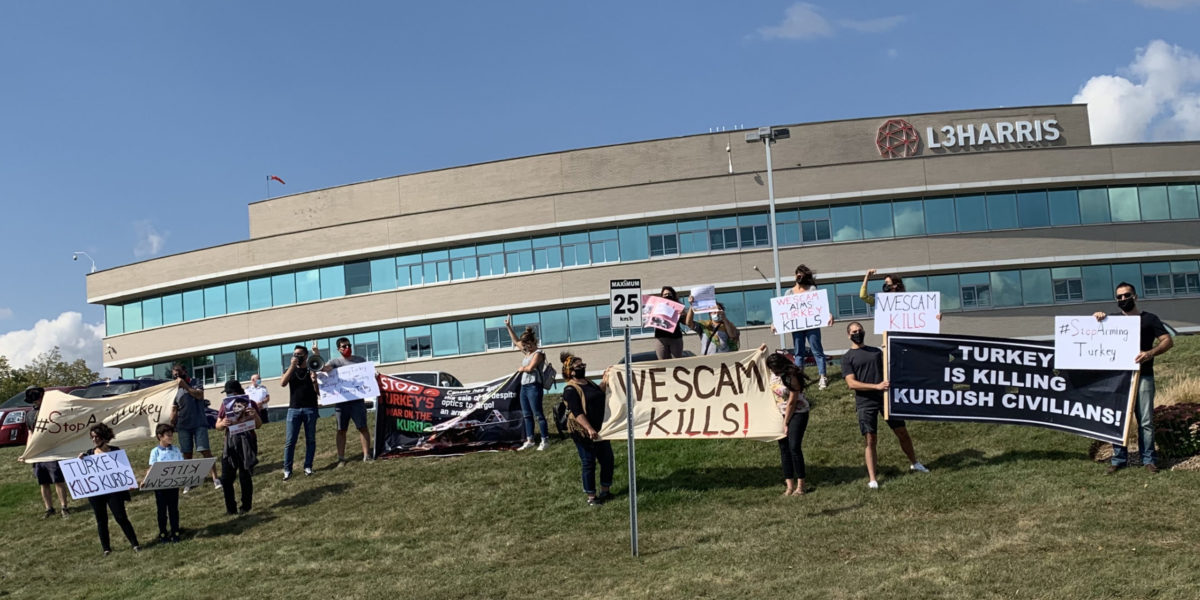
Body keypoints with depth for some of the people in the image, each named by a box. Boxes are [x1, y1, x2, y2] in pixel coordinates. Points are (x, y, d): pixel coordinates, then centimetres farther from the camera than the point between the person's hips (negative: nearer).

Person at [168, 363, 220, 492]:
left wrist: (185, 386, -18)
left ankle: (215, 478, -12)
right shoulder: (175, 391, 12)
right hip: (183, 426, 3)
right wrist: (171, 426, 4)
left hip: (199, 424, -3)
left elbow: (199, 395, -14)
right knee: (187, 454, 4)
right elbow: (174, 411, 13)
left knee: (205, 450, -11)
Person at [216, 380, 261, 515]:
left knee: (245, 476, 1)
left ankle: (245, 507, 15)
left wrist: (255, 415, -21)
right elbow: (218, 425, 6)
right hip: (230, 443, 3)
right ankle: (230, 508, 11)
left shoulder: (249, 403, -2)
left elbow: (258, 425, 0)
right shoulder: (225, 404, 5)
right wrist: (223, 423, -17)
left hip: (247, 442, -3)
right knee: (226, 477, -1)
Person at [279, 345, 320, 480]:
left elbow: (318, 391, 6)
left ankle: (308, 466, 9)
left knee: (310, 439, 2)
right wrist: (292, 366, -11)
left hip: (310, 409, 0)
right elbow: (282, 383, -8)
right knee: (290, 440, -5)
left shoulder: (312, 370, 8)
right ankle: (287, 470, -4)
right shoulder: (290, 370, 12)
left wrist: (314, 381, -15)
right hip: (294, 409, 0)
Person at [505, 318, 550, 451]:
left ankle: (545, 440, -3)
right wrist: (508, 327, 24)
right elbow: (515, 341, 26)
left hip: (534, 386, -9)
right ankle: (529, 441, 15)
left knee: (538, 414, -7)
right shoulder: (527, 352, 16)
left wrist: (522, 369, 0)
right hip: (524, 386, 9)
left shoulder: (538, 353, -9)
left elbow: (530, 368, -21)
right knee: (527, 415, 10)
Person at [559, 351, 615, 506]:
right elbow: (577, 413, -23)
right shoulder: (570, 390, -16)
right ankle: (591, 497, 12)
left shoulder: (587, 382, 11)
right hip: (583, 433, -8)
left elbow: (599, 392, 28)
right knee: (589, 463, 1)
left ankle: (605, 491, 29)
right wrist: (589, 429, -31)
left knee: (607, 459, 12)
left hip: (599, 430, 8)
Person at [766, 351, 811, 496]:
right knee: (784, 448, 2)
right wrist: (761, 352, 4)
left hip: (797, 413, -7)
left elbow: (792, 402, -19)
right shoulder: (774, 373, -1)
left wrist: (786, 423, -15)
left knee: (794, 447, -13)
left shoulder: (792, 377, -21)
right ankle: (790, 485, 5)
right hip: (781, 414, 7)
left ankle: (800, 486, -6)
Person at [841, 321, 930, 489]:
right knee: (871, 440, -4)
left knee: (902, 432, 10)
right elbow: (851, 383, -10)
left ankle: (914, 463, 32)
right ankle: (872, 479, 2)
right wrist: (876, 386, -20)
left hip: (886, 398, 4)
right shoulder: (847, 358, 1)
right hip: (865, 403, -4)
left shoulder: (876, 351, 14)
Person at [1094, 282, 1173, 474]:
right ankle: (1118, 459, 7)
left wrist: (1150, 353, -18)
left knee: (1145, 420, -2)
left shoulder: (1149, 319, 8)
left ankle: (1148, 460, 4)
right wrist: (1096, 318, -2)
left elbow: (1168, 341, 0)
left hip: (1143, 376, -3)